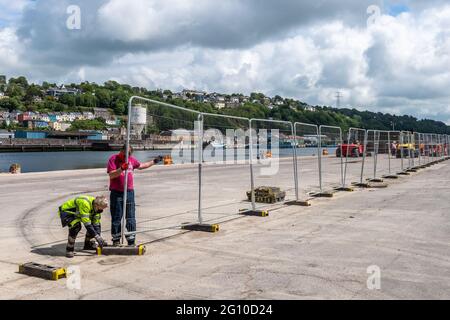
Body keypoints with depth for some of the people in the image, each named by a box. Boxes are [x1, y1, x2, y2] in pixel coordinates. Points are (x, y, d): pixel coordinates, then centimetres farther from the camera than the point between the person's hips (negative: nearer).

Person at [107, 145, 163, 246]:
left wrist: (154, 162, 32)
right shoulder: (113, 159, -4)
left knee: (131, 218, 3)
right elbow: (111, 175, -15)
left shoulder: (132, 159, 12)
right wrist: (122, 168, -27)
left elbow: (141, 166, 30)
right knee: (116, 218, 3)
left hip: (129, 192, 4)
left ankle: (131, 241, 9)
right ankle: (116, 240, 13)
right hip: (116, 193, -4)